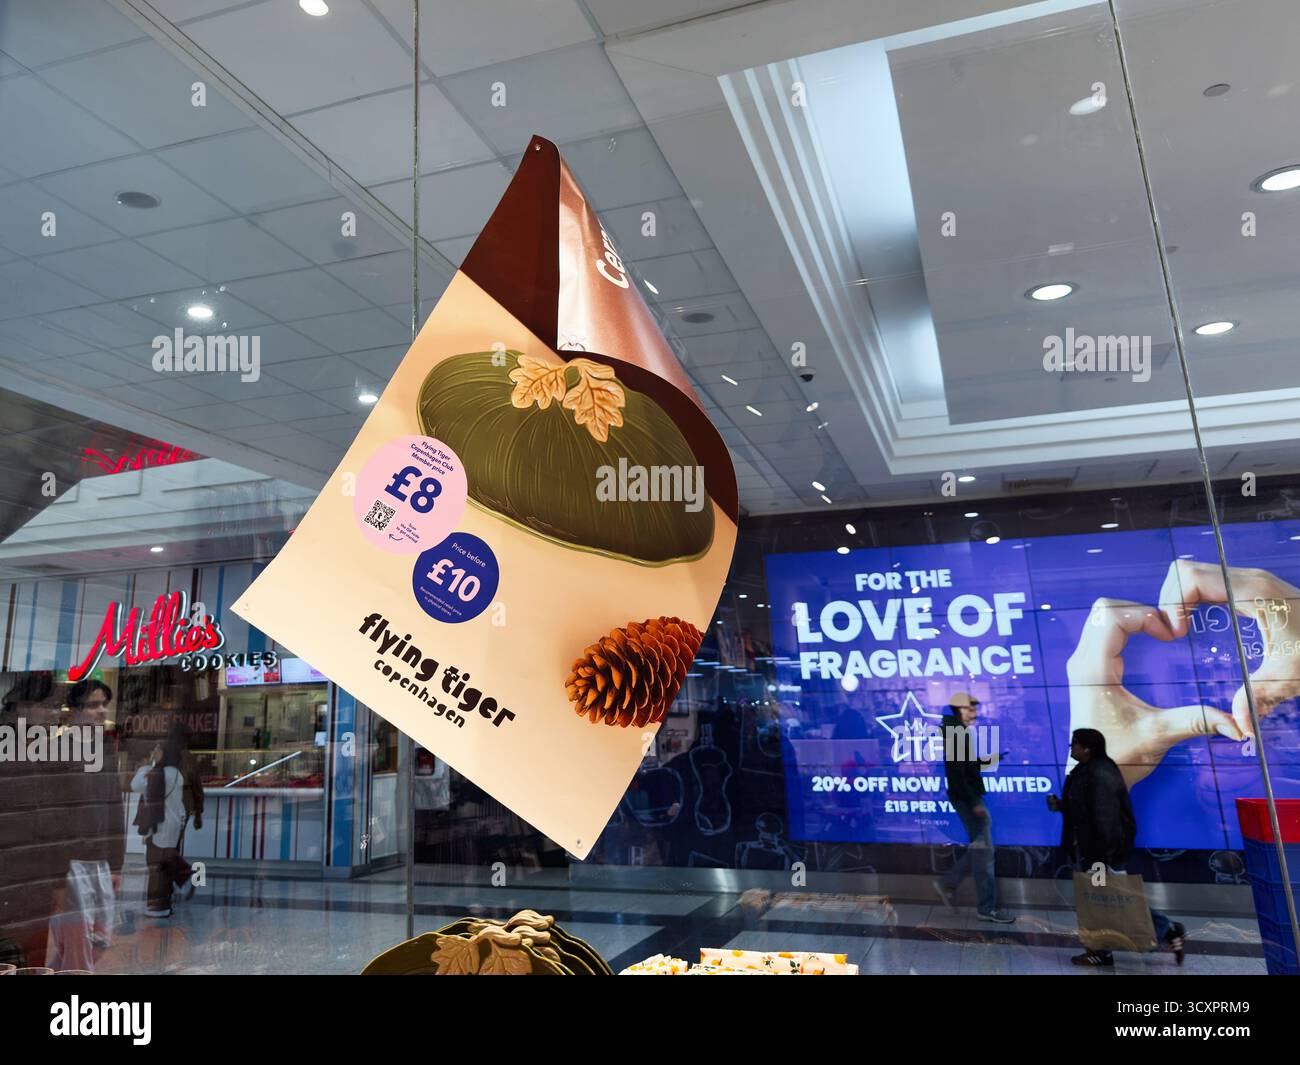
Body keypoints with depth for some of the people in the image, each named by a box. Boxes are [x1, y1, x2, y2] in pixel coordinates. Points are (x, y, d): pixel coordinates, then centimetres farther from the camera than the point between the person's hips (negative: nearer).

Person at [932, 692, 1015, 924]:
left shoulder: (960, 733, 14)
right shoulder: (955, 735, -16)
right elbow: (956, 774, -22)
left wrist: (983, 761, 4)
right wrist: (974, 803, -24)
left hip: (970, 797, 10)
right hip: (966, 798, -10)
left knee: (979, 849, 15)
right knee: (983, 850, -3)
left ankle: (947, 883, 21)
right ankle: (987, 908, 5)